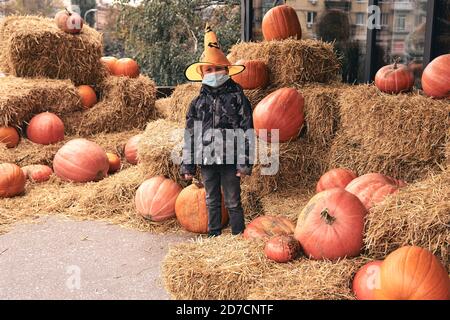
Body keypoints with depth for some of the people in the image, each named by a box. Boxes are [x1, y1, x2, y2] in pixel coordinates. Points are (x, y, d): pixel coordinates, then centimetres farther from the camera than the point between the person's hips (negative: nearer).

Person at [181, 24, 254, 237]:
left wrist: (245, 163, -8)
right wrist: (187, 165, 7)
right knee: (212, 202, 13)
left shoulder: (237, 98, 0)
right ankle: (214, 237, 24)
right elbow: (189, 135, 11)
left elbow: (247, 131, -2)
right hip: (206, 159, 4)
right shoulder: (198, 102, 9)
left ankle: (239, 236, 14)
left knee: (233, 202, 3)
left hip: (230, 159, -3)